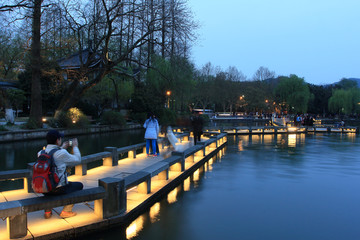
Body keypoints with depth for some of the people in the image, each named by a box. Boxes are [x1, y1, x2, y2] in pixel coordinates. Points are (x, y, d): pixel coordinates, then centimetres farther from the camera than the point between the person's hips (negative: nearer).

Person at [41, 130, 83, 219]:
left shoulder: (41, 153, 0)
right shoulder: (61, 153, -20)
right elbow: (78, 159, -4)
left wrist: (62, 148, 25)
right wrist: (75, 147, 9)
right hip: (58, 189, -6)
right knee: (79, 185, 18)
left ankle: (48, 210, 31)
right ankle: (66, 211, 14)